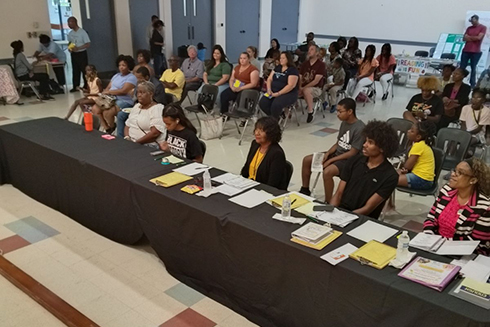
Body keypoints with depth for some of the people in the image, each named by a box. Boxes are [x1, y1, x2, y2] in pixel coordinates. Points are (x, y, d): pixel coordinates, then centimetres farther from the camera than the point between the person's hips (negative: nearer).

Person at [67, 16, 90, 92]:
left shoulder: (82, 32, -13)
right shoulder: (70, 33, 7)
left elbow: (88, 44, -16)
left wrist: (78, 48, -24)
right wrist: (69, 47, -2)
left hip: (81, 54, -6)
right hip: (73, 54, 6)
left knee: (84, 70, -1)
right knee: (75, 71, 9)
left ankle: (86, 86, 7)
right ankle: (75, 86, 14)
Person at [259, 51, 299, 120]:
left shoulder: (293, 70, -7)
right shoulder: (277, 68, 15)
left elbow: (291, 85, -17)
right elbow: (269, 79, 15)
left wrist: (278, 94, -20)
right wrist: (269, 90, -5)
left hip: (288, 94, -7)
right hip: (274, 92, 7)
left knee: (276, 105, -34)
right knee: (262, 103, -17)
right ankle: (276, 117, 2)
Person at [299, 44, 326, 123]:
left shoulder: (321, 65, -5)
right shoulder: (304, 64, 13)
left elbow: (316, 81, -14)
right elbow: (300, 78, 8)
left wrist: (304, 88, -20)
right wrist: (300, 87, -13)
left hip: (316, 88, -5)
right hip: (303, 88, 5)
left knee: (306, 90, -38)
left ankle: (310, 112, -26)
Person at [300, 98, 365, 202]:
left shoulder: (360, 128, -21)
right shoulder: (344, 123, 5)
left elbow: (353, 153, -21)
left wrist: (330, 160, -20)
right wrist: (327, 153, -7)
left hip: (349, 160, -9)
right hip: (337, 153, 9)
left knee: (327, 172, -35)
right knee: (307, 160, 2)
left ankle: (328, 203, -18)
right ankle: (305, 190, 17)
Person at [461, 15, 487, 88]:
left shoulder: (483, 28, 1)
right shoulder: (469, 28, 13)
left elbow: (479, 37, -12)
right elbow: (464, 38, 4)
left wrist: (469, 37, 0)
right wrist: (473, 38, -9)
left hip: (476, 52, -4)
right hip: (466, 50, 4)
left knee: (473, 68, 0)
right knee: (461, 67, 0)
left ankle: (472, 84, 3)